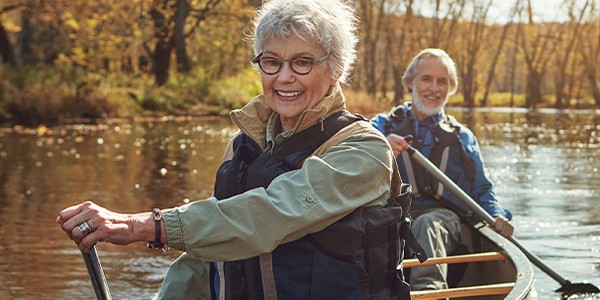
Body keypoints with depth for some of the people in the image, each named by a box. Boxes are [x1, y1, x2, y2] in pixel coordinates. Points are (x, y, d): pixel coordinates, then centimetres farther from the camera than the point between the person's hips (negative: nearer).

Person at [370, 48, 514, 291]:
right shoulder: (383, 126, 22)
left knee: (427, 224, -39)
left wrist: (497, 216, 3)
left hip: (442, 215, 1)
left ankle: (428, 287, -66)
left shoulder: (462, 137, 29)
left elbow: (482, 191, 26)